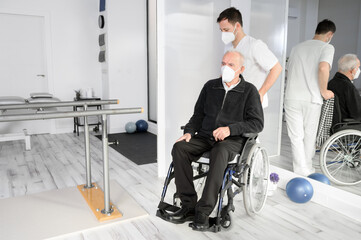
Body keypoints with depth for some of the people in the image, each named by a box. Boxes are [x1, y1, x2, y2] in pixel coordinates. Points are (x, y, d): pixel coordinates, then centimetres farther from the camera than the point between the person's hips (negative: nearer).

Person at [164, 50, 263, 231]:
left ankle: (203, 211, -30)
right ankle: (188, 206, -19)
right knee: (179, 148, -24)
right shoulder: (210, 86, 14)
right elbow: (198, 114, 17)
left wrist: (230, 129, -19)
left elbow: (257, 123, -4)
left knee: (219, 153, -38)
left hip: (232, 140, -4)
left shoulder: (249, 91, 3)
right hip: (205, 136, 4)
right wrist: (189, 132, -2)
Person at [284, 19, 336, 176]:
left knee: (296, 137, 4)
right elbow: (323, 68, -19)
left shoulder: (297, 47, 16)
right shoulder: (327, 47, 0)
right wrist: (324, 91, -7)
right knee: (309, 137, 13)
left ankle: (302, 173, 2)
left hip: (291, 98, 3)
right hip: (312, 99, -2)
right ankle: (308, 170, 28)